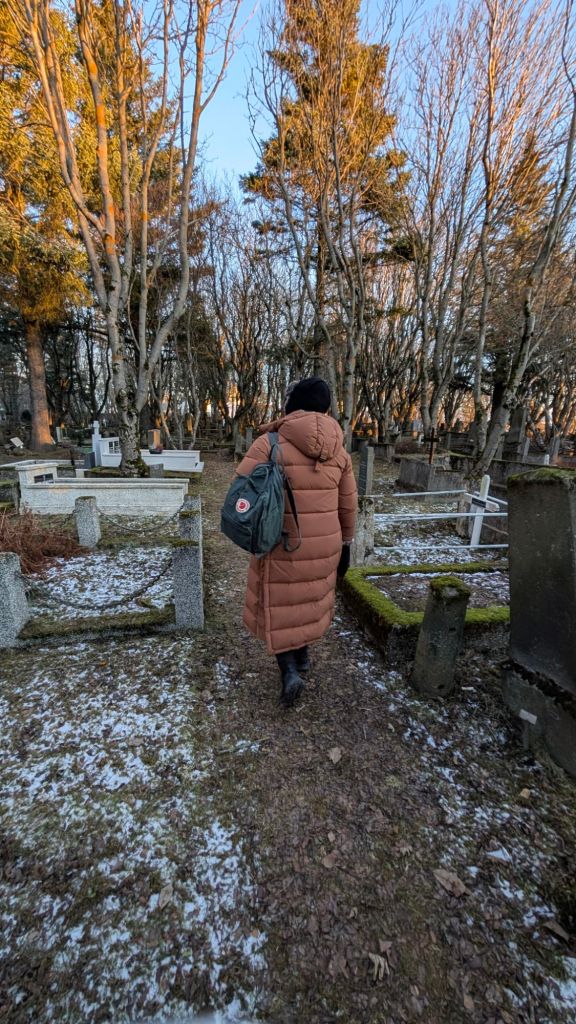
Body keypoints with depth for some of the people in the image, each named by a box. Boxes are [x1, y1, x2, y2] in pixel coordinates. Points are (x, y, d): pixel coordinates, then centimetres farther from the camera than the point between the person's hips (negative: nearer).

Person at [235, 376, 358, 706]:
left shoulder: (269, 443, -14)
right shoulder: (338, 450, -2)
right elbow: (348, 505, 3)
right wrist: (345, 544, 14)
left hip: (281, 546, -4)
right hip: (323, 544, 4)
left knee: (277, 607, 15)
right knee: (308, 599, 26)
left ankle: (289, 672, 7)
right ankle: (302, 655, 41)